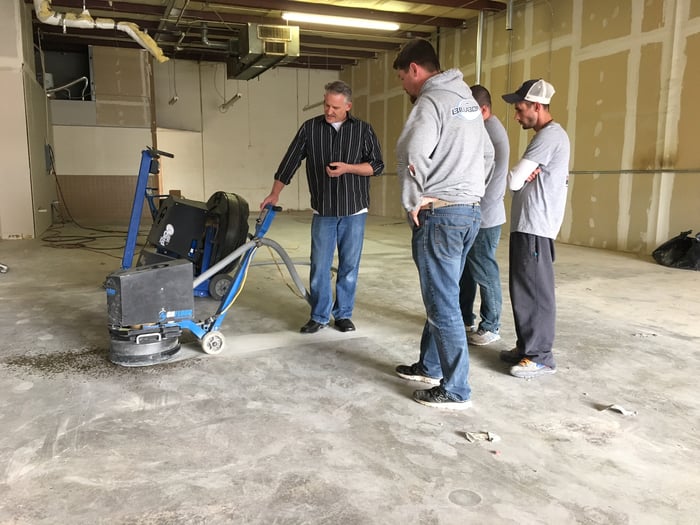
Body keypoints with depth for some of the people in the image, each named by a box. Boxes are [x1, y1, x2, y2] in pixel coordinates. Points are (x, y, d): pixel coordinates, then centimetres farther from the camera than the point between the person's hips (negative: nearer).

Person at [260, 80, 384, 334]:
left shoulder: (363, 129, 1)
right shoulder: (310, 128, 3)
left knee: (349, 266, 6)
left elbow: (377, 165, -1)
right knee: (319, 266, 2)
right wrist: (275, 193, 2)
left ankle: (343, 314, 20)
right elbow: (290, 161, 4)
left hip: (354, 211, 0)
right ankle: (319, 316, 15)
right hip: (323, 211, 0)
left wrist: (347, 168, -16)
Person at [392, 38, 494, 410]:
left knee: (443, 304, -2)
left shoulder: (431, 100, -11)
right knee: (441, 296, 19)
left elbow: (413, 155, -28)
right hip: (469, 211, 9)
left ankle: (456, 390, 7)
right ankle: (430, 366, 33)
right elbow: (487, 154, 25)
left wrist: (413, 202, -14)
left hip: (440, 214, -9)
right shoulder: (466, 98, 18)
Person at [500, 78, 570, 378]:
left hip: (534, 227, -10)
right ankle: (527, 347, 22)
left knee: (535, 291, -5)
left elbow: (514, 181, -16)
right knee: (523, 289, 13)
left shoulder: (549, 135, -13)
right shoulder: (549, 135, 20)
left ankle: (540, 357, 2)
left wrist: (517, 176, 7)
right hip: (528, 224, 10)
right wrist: (526, 175, -3)